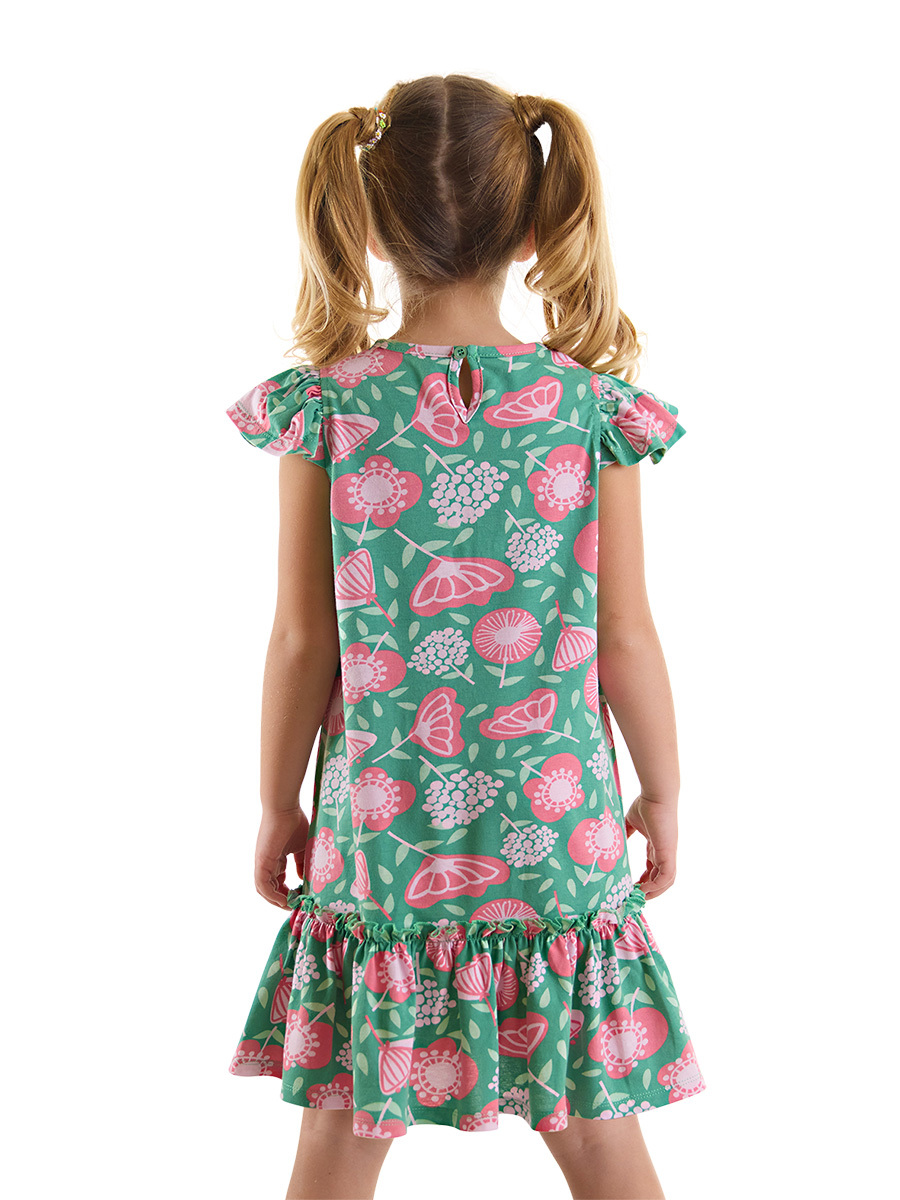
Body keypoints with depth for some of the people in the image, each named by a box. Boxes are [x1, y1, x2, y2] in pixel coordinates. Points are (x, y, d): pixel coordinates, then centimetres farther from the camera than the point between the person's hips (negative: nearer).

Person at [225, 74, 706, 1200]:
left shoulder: (324, 408, -7)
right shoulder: (592, 409, -7)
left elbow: (303, 640, -3)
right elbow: (625, 640, -3)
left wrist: (278, 806, 10)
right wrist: (663, 789, 12)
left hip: (378, 818, 0)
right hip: (558, 817, 0)